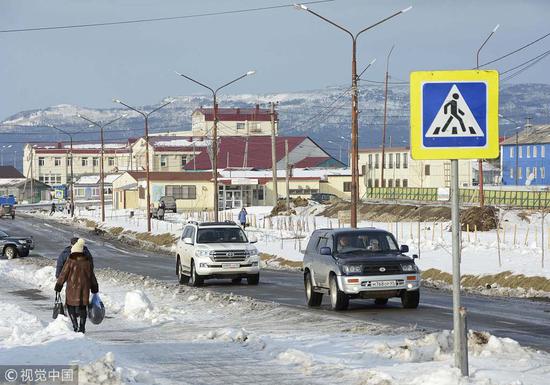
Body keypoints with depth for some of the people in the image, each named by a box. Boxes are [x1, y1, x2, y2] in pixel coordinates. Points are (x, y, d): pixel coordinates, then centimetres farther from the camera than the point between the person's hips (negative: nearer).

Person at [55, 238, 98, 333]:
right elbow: (92, 277, 13)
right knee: (83, 308, 11)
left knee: (71, 306, 7)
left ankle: (75, 325, -7)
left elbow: (63, 275, -5)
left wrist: (58, 285, 3)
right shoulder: (87, 262, 5)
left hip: (72, 288, -3)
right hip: (84, 289, 3)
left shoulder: (70, 262, -8)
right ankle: (82, 327, 9)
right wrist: (94, 287, 23)